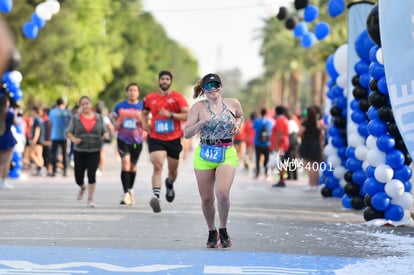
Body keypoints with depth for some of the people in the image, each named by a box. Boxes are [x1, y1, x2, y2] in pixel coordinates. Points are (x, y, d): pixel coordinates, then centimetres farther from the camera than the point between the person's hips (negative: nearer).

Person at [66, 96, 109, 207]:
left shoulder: (99, 118, 7)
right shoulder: (76, 118, 4)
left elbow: (105, 131, 11)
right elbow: (68, 132, 3)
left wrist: (105, 135, -13)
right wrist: (73, 139, -17)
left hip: (94, 152, 0)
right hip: (79, 152, 0)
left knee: (91, 175, -11)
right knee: (78, 177, 2)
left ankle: (90, 199, -1)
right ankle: (82, 188, 37)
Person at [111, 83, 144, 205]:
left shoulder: (143, 107, -1)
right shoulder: (120, 106, 2)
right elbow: (113, 117, 17)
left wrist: (141, 120, -19)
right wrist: (116, 124, -4)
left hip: (137, 140, 1)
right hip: (123, 139, -1)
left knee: (133, 165, 14)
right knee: (125, 162, -19)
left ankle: (131, 189, 39)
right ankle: (126, 193, -22)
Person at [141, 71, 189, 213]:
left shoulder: (177, 97, -3)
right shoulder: (150, 98, 5)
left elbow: (188, 115, -10)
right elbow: (145, 113, 23)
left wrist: (170, 115, -21)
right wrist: (145, 123, 3)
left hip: (174, 139, 0)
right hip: (155, 138, 0)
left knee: (173, 170, 14)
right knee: (157, 166, -22)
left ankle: (170, 184, 49)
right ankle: (156, 196, -33)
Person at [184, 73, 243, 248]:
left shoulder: (233, 104, 5)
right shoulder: (199, 107, -1)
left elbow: (240, 116, 29)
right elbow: (187, 133, -4)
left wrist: (238, 124, 7)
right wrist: (202, 122, -19)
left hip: (227, 155, 0)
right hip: (204, 155, 0)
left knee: (222, 193, -21)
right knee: (206, 199, 5)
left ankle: (223, 230, 3)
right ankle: (212, 232, 30)